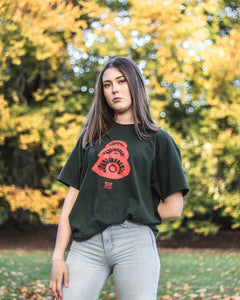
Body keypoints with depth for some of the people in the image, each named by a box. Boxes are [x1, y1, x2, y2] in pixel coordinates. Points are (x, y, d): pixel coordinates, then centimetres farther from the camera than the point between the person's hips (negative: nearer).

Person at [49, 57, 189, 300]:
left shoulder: (158, 140, 10)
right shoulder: (89, 138, 18)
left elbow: (173, 207, 6)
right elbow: (72, 199, 11)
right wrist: (58, 257, 3)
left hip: (136, 243, -2)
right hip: (86, 244, 2)